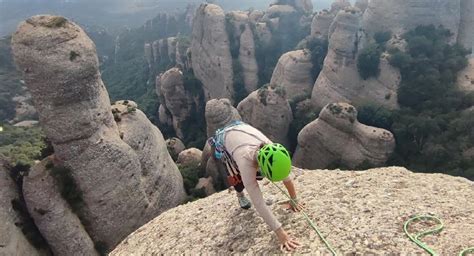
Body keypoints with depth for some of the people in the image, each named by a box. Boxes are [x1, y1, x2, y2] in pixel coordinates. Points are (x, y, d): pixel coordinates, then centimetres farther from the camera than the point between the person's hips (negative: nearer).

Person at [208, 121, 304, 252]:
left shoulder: (273, 153, -32)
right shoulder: (246, 162, -47)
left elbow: (287, 178, -13)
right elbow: (258, 203, -47)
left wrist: (294, 200, -2)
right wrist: (280, 233, -46)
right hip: (223, 139, -4)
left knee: (258, 175, 4)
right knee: (238, 178, -7)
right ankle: (240, 195, 27)